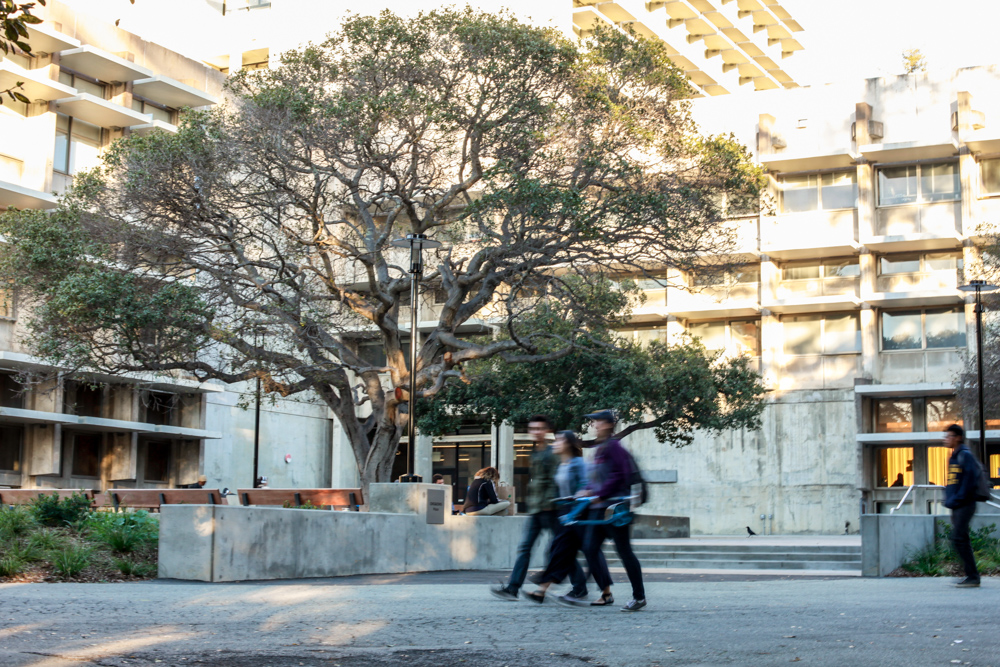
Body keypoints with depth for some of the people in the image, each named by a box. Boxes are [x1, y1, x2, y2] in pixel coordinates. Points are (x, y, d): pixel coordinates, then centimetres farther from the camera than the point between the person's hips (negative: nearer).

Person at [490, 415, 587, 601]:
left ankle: (580, 586, 9)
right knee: (525, 547, 3)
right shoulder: (535, 454, 18)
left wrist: (549, 502, -21)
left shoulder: (551, 454, -9)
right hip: (535, 509, 9)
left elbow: (554, 480, -16)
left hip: (549, 509, -9)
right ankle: (512, 588, 1)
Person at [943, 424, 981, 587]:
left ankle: (973, 577, -10)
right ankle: (971, 576, 13)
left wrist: (957, 499, -18)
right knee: (962, 540, 9)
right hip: (956, 506, 9)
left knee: (959, 538, -13)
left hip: (965, 505, -9)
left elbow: (970, 479, -18)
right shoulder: (953, 457, 18)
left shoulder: (965, 455, -10)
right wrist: (948, 499, 11)